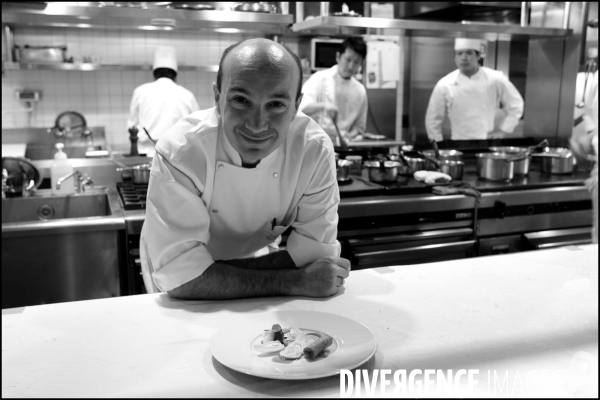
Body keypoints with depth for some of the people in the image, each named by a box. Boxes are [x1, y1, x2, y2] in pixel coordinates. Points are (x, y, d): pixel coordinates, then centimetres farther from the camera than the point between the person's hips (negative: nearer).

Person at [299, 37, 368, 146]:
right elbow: (301, 107, -14)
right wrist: (322, 106, -31)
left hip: (340, 146, 3)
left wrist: (350, 135, -4)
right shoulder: (320, 78, -2)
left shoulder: (360, 91, 8)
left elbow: (359, 126, 16)